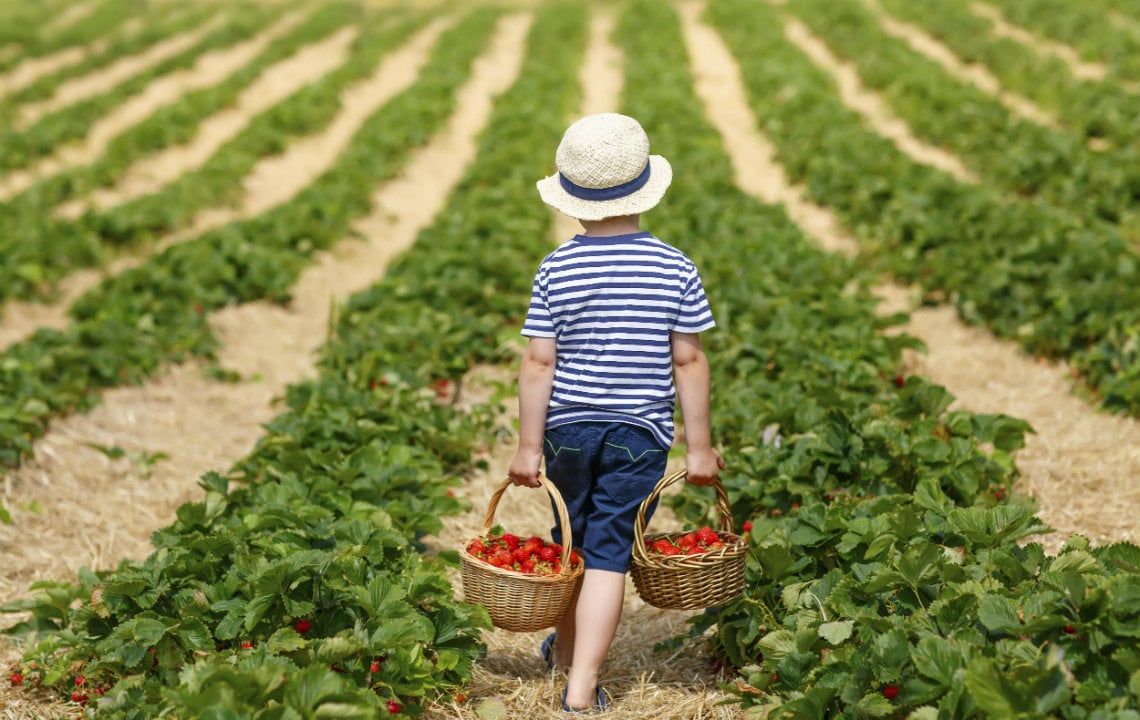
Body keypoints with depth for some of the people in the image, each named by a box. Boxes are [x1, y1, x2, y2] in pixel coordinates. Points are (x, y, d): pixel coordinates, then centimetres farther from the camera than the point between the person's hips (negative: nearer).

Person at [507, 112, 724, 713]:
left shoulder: (555, 270, -7)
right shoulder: (675, 269, -7)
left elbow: (538, 362, -6)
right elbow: (688, 362, -5)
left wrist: (529, 446, 0)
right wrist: (699, 445, 1)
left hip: (569, 427, 2)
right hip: (640, 433, -1)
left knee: (573, 542, 20)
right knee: (609, 555, 2)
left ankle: (566, 649, 41)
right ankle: (581, 686, -2)